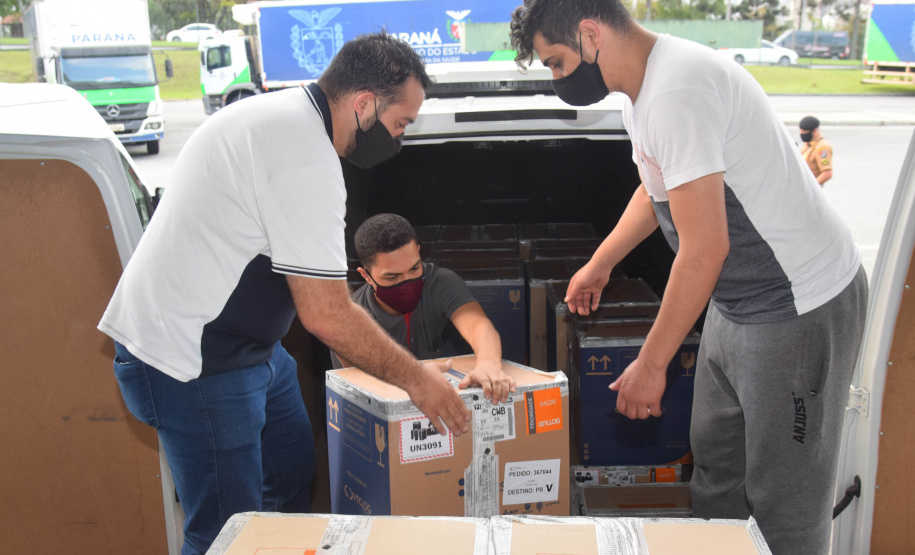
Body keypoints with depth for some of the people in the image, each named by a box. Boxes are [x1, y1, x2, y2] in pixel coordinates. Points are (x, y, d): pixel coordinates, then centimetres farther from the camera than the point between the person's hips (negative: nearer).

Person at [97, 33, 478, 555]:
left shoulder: (279, 110, 9)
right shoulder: (308, 159, -25)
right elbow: (327, 315, -23)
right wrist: (415, 378, -10)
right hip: (191, 360, -11)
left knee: (294, 472, 18)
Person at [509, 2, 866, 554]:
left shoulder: (676, 93, -26)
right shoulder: (644, 88, 7)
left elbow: (705, 247, -27)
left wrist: (650, 364, -19)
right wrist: (600, 263, 34)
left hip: (802, 307, -10)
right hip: (739, 299, 10)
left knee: (783, 501, 1)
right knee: (715, 465, 19)